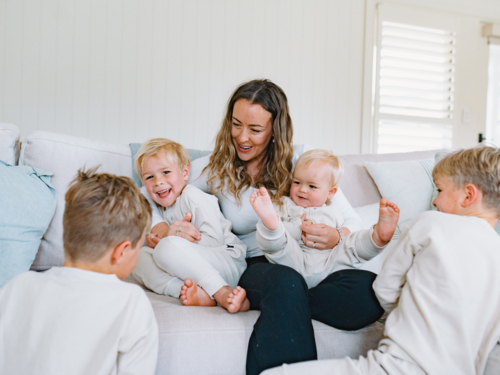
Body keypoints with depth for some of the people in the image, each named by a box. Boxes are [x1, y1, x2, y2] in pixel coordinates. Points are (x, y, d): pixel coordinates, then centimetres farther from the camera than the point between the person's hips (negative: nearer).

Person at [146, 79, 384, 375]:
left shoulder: (300, 159, 6)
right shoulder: (213, 169, 7)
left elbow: (354, 222, 5)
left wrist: (336, 237, -20)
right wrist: (161, 229, -15)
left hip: (308, 265, 3)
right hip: (254, 268, -3)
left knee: (371, 289, -30)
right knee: (287, 283, -39)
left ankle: (245, 301, -26)